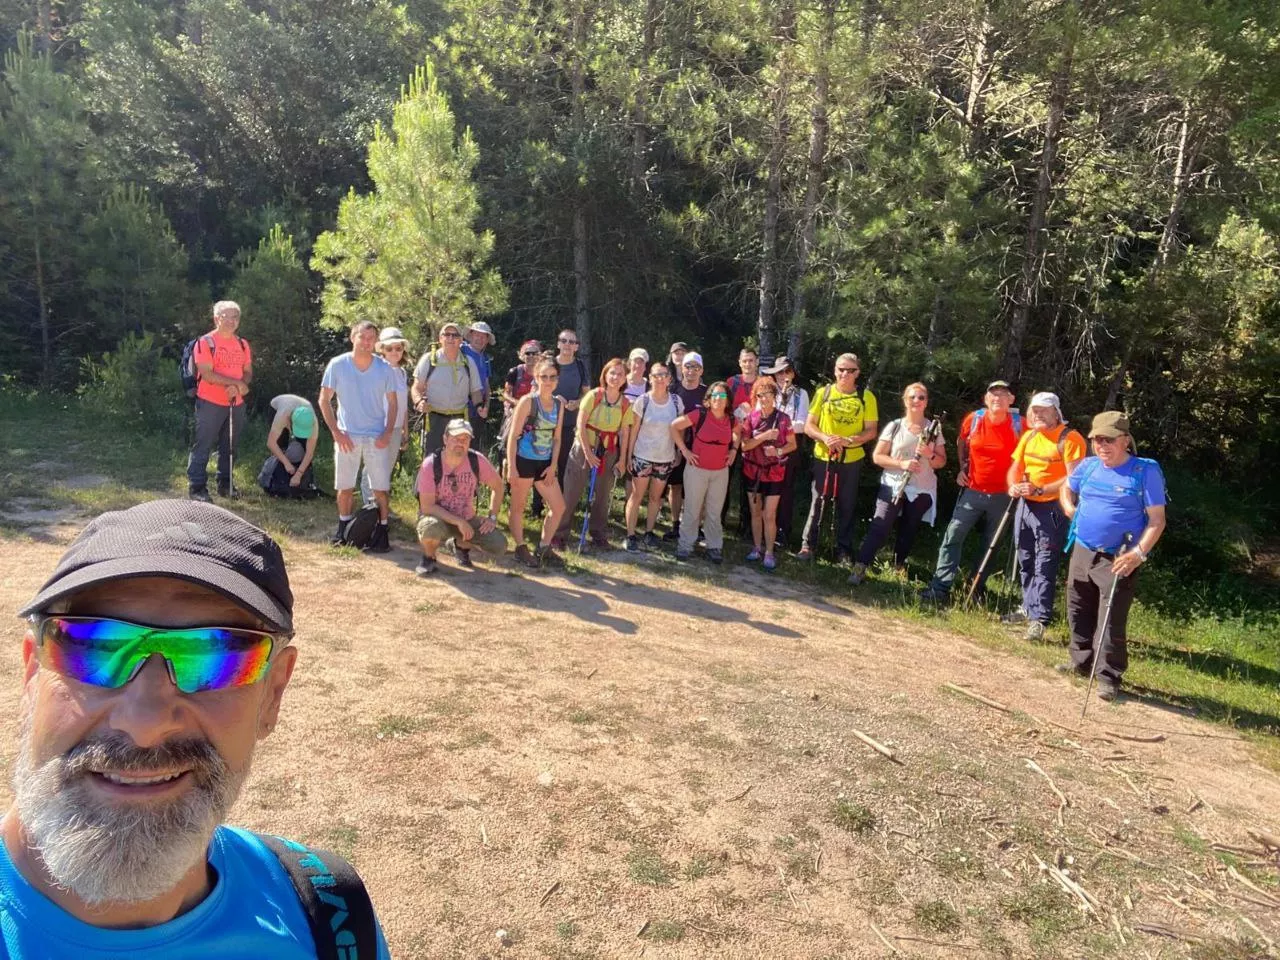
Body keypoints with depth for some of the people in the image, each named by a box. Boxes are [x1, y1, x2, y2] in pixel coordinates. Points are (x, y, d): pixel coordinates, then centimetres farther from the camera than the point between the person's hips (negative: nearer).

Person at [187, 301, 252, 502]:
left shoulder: (243, 344, 10)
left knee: (230, 447, 13)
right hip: (210, 403, -6)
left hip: (237, 404, 6)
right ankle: (197, 487, 3)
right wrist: (237, 383, -16)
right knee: (203, 446, -2)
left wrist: (238, 387, -11)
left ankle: (225, 484, 24)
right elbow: (207, 375, -16)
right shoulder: (206, 342, -8)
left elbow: (248, 373, 10)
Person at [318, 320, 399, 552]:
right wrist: (336, 431, -6)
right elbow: (324, 400, 1)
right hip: (347, 436, 0)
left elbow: (393, 403, 5)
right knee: (344, 487, 8)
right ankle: (344, 527, 26)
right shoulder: (337, 365, -4)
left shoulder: (384, 368, -2)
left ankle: (382, 530, 12)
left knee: (381, 487, -1)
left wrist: (388, 433, -6)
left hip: (377, 437, 0)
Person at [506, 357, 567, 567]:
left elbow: (557, 438, 11)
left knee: (559, 507, 8)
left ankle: (544, 548, 23)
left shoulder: (559, 404, 6)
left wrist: (553, 466, 3)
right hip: (524, 461, -6)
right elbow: (513, 435, -11)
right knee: (518, 507, 7)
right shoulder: (528, 401, -11)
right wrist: (511, 467, -15)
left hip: (545, 464, 6)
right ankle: (521, 549, 19)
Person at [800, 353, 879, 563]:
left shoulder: (866, 397, -1)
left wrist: (848, 440, -19)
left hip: (852, 460, 0)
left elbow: (871, 430, -2)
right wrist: (825, 438, -20)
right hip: (823, 457, 0)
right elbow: (808, 426, 0)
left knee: (846, 506, 8)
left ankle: (844, 550, 19)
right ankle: (808, 545, 14)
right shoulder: (823, 392, 0)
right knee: (817, 503, 3)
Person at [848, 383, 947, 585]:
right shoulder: (894, 427, 1)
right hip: (893, 485, -2)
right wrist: (902, 464, -17)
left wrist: (930, 455, -17)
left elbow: (942, 462, 6)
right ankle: (860, 567, -17)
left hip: (922, 490, 2)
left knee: (909, 531, 10)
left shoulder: (934, 429, 5)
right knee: (880, 526, -14)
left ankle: (899, 566, 29)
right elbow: (877, 456, -3)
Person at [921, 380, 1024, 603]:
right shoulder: (973, 419, -6)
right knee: (953, 536, -8)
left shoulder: (1018, 425, -10)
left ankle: (977, 589, 22)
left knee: (991, 544, 9)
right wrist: (962, 468, 6)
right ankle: (940, 588, -7)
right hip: (973, 490, 1)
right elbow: (961, 443, 14)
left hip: (1002, 495, -1)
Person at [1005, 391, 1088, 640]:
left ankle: (1039, 619, -7)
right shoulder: (1029, 436, 11)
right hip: (1025, 506, 7)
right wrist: (1013, 486, -10)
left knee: (1044, 566, -8)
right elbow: (1015, 467, 12)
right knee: (1026, 562, 16)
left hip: (1051, 510, -7)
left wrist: (1040, 489, -24)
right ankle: (1029, 608, 29)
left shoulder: (1070, 439, -11)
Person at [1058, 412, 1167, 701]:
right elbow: (1066, 489, 26)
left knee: (1112, 622, -5)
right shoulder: (1088, 466, 4)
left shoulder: (1145, 471, -11)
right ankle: (1081, 662, 33)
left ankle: (1109, 677, 7)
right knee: (1078, 612, 16)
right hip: (1081, 552, 6)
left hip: (1117, 560, -6)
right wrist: (1070, 510, 7)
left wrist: (1138, 553, -23)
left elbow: (1157, 520, -12)